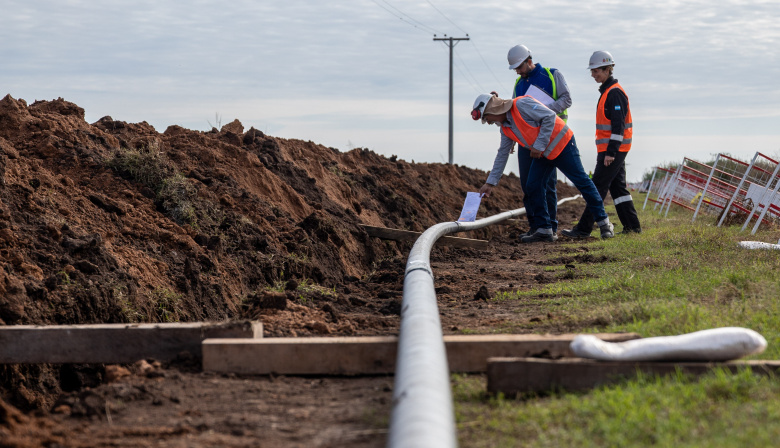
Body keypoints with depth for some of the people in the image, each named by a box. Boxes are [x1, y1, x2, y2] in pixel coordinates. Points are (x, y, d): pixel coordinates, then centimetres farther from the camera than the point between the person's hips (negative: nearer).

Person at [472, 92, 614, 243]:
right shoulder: (505, 128, 6)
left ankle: (603, 223, 3)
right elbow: (502, 155, 14)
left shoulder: (521, 104, -21)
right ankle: (544, 230, 4)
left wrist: (539, 145, -22)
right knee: (533, 187, -1)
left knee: (581, 181, -4)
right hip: (542, 154, 9)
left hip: (561, 144, -9)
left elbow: (549, 116, -24)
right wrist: (490, 182, 11)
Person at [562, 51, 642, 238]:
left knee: (598, 187, -9)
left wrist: (611, 152, -24)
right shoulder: (607, 91, 17)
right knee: (618, 187, 11)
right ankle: (632, 226, 14)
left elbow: (618, 125, -21)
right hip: (610, 149, 10)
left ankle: (584, 228, -8)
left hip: (613, 150, -10)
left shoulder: (615, 93, -15)